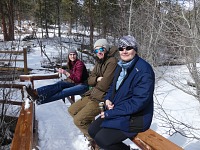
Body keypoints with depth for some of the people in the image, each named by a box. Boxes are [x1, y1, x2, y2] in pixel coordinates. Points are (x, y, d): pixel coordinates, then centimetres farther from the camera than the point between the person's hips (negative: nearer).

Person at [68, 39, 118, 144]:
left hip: (103, 98, -10)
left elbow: (104, 85, -23)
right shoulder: (99, 62, 12)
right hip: (93, 94, 10)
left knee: (78, 120, -16)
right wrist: (97, 79, -11)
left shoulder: (112, 62, -17)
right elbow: (89, 80, 11)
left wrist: (95, 84, -1)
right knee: (72, 110, 14)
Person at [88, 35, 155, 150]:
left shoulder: (144, 70, -21)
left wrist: (110, 113, -21)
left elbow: (139, 101, -25)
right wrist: (108, 99, -5)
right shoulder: (121, 66, 6)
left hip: (134, 117, -9)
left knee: (101, 139, -19)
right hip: (115, 110, 9)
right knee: (92, 131, 4)